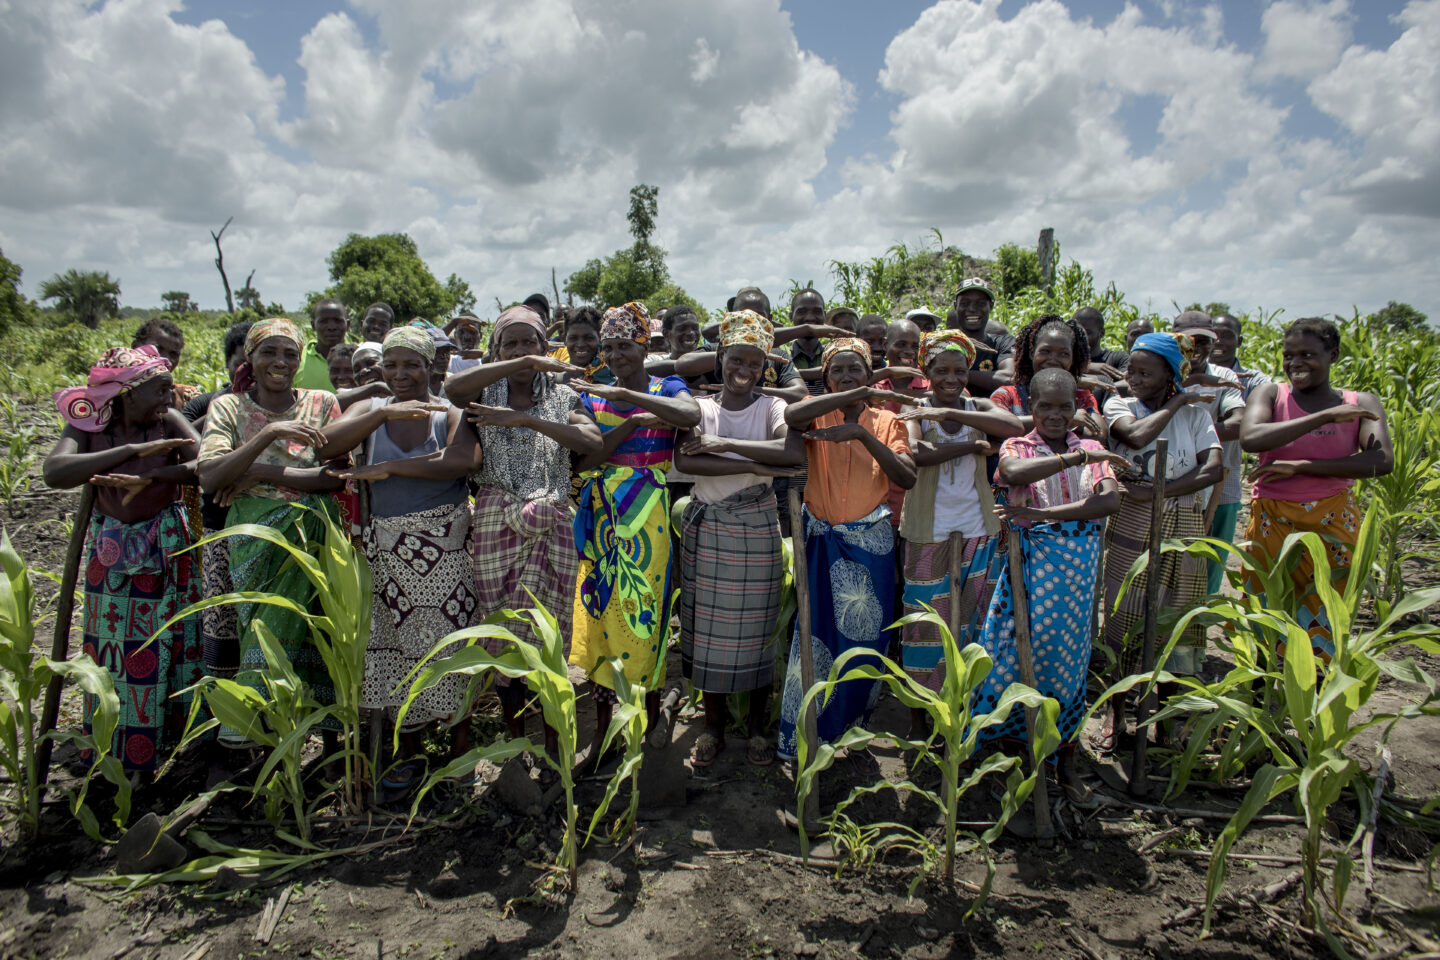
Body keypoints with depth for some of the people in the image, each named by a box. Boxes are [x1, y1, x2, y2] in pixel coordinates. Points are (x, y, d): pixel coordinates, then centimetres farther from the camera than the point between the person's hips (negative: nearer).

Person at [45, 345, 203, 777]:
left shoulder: (169, 421, -10)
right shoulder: (87, 425, -10)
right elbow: (55, 472, -28)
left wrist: (149, 477, -32)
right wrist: (134, 450, -35)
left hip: (166, 547, -1)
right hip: (110, 550, 1)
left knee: (162, 648, 4)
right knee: (110, 647, 8)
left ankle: (153, 746, 20)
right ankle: (112, 753, 25)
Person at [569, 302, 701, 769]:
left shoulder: (667, 389, 3)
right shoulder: (592, 396, 9)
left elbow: (691, 415, -22)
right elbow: (581, 461, -5)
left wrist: (625, 395, -23)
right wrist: (633, 423, -15)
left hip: (648, 516, -2)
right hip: (602, 516, 3)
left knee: (645, 607, 1)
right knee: (602, 608, 5)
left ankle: (651, 714, 19)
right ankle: (602, 724, 18)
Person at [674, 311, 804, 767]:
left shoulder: (771, 407, 2)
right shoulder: (700, 408, 5)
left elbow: (795, 451, -20)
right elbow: (683, 460, -15)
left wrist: (723, 444, -20)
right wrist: (760, 466, -20)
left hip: (756, 529, -1)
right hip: (706, 528, 1)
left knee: (757, 627, 4)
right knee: (709, 627, 6)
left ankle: (758, 727, 21)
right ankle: (713, 726, 23)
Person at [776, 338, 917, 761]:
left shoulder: (886, 421, 6)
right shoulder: (817, 415, 2)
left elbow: (907, 478, -10)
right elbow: (791, 416, -25)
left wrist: (862, 432, -20)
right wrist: (861, 395, -23)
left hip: (871, 543, 1)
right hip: (822, 541, -1)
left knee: (863, 632, 6)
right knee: (815, 632, 1)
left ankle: (850, 725, 26)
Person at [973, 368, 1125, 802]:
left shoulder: (1093, 451, 10)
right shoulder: (1016, 446, 6)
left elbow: (1111, 501, -8)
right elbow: (1013, 472, -20)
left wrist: (1043, 513, -15)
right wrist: (1073, 457, -21)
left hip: (1077, 565, 2)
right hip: (1030, 561, -1)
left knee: (1067, 651, 6)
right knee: (1016, 649, -2)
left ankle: (1066, 760, 18)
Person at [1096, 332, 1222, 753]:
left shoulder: (1195, 413, 5)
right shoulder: (1119, 406, 3)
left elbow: (1212, 469, -9)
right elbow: (1137, 435, -21)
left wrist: (1156, 492, -18)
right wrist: (1173, 404, -6)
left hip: (1181, 530, 1)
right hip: (1133, 528, -1)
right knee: (1124, 617, 1)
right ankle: (1115, 711, 14)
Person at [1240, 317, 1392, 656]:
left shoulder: (1361, 404, 0)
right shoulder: (1270, 394, -3)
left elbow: (1382, 461, -16)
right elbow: (1250, 439, -23)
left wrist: (1300, 466, -21)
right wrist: (1326, 416, -21)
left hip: (1333, 526, 1)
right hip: (1272, 523, -1)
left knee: (1322, 622, 9)